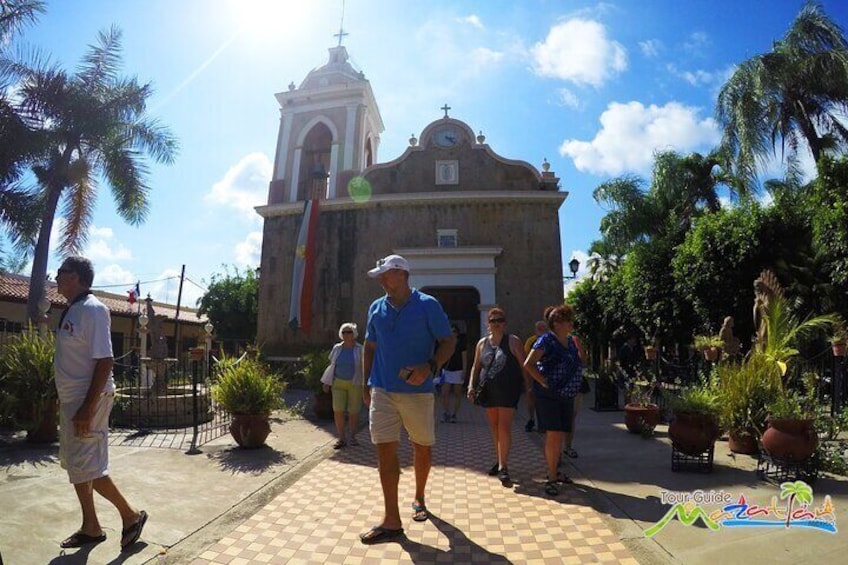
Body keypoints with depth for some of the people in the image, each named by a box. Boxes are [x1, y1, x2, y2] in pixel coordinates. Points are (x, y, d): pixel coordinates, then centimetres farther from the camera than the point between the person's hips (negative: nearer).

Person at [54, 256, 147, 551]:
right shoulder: (71, 311, 11)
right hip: (71, 399, 9)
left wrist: (87, 408, -25)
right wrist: (65, 400, 20)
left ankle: (131, 515, 14)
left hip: (88, 400, -9)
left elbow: (105, 361, -23)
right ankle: (90, 527, 29)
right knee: (74, 465, 16)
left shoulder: (92, 310, -17)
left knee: (87, 467, -4)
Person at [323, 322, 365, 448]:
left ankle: (352, 437, 21)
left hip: (355, 384, -2)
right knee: (337, 410, -6)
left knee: (353, 412, 4)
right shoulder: (336, 348, 6)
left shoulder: (360, 349, -3)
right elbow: (331, 365, 12)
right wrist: (328, 382, 9)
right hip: (338, 384, 2)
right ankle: (342, 438, 8)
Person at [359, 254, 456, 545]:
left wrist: (429, 367, -21)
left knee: (422, 447, 14)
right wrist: (367, 384, 12)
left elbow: (448, 342, -5)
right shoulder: (376, 308, 7)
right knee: (385, 450, 0)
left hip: (418, 391, -2)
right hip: (382, 391, 3)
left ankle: (419, 498, 39)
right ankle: (392, 521, 11)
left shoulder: (428, 305, -7)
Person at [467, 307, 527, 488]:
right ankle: (499, 461, 28)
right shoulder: (482, 343, 10)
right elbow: (476, 366, 15)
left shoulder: (513, 342, -1)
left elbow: (523, 365, -2)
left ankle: (503, 467, -4)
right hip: (488, 390, 5)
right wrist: (471, 385, 5)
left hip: (508, 390, -4)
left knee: (504, 427, -9)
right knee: (494, 427, 13)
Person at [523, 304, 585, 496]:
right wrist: (544, 382, -18)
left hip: (567, 396, 8)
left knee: (560, 436, 15)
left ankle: (553, 473, 31)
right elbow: (528, 364, -20)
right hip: (549, 396, -8)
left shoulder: (570, 340, 11)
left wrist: (579, 346, 9)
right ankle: (551, 478, 7)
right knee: (553, 435, -6)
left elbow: (580, 363, 26)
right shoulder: (546, 340, -13)